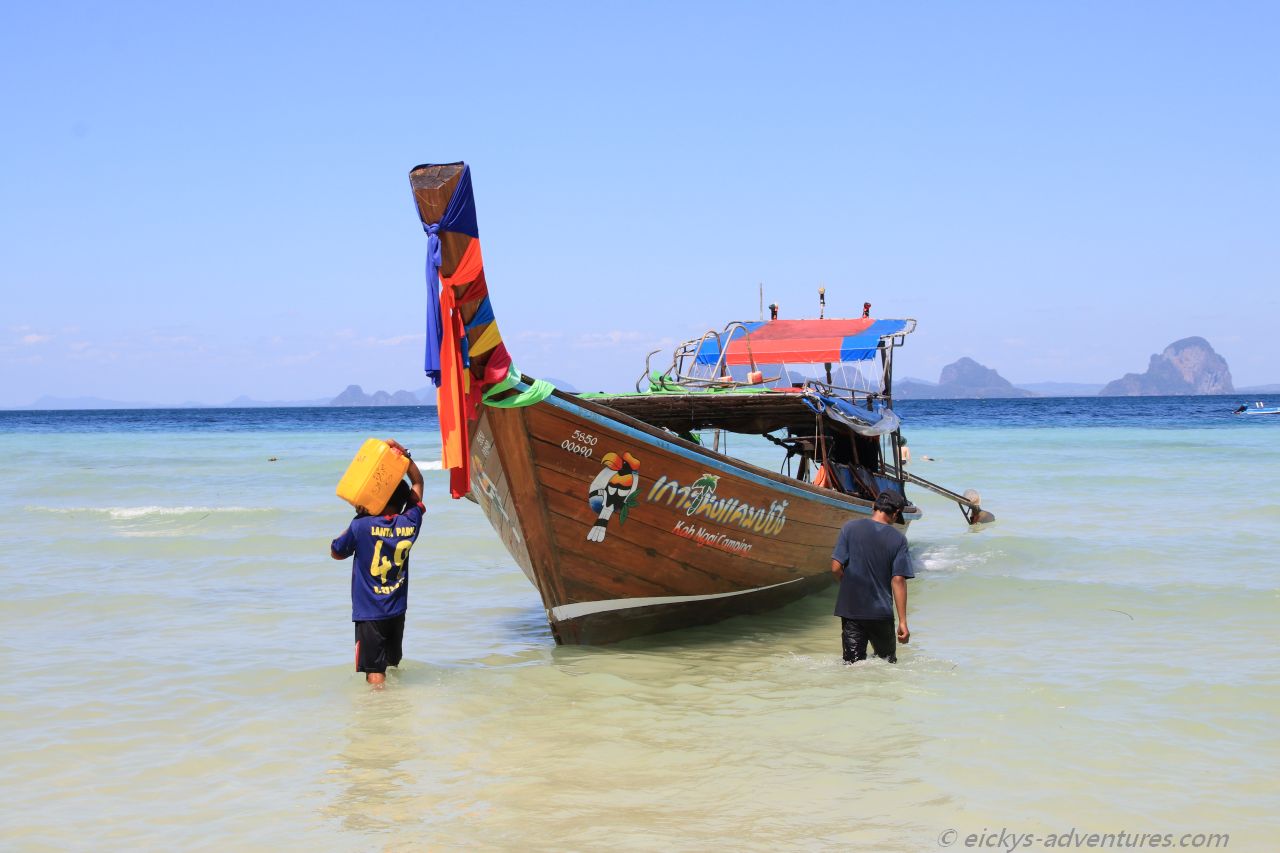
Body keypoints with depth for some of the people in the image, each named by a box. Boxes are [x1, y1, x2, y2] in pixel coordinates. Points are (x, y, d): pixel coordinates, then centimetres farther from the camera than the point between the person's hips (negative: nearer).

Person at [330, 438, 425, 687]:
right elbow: (417, 483, 13)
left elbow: (336, 552, 4)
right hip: (397, 611, 5)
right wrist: (404, 454, 9)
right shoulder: (410, 523, -3)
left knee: (375, 673, -7)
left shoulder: (362, 526, -14)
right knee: (394, 664, 22)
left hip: (368, 613, -5)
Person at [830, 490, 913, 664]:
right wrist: (902, 621, -4)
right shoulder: (898, 539, -4)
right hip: (882, 613, 0)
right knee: (888, 663, 18)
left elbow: (836, 568, -7)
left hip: (851, 610, 1)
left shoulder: (850, 527, -4)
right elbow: (898, 580, -7)